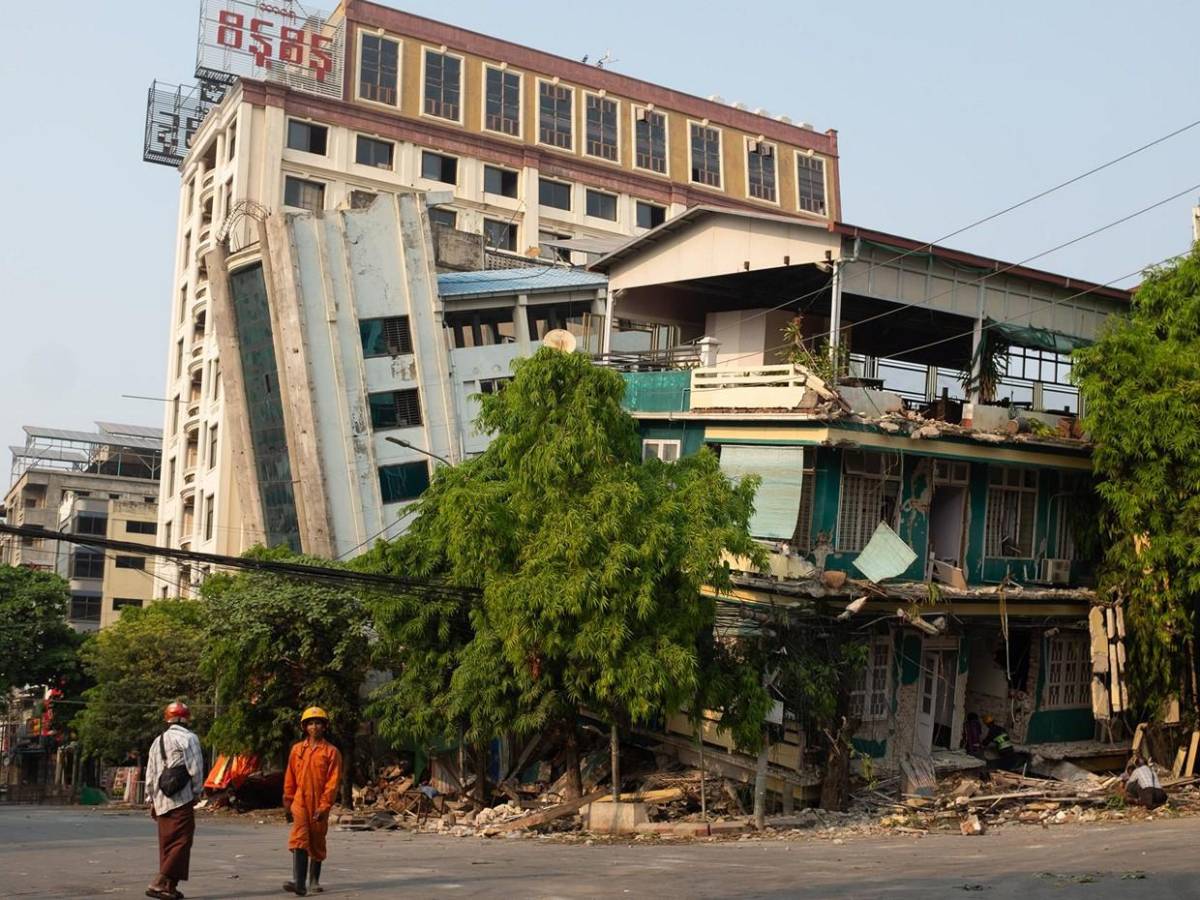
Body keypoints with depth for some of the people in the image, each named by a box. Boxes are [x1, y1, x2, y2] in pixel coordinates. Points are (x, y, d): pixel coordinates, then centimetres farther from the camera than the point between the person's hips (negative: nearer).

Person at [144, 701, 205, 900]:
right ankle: (160, 883, -15)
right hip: (181, 800, -7)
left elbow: (150, 774, 17)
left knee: (167, 844, 12)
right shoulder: (188, 738, -6)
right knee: (181, 842, -6)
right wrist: (196, 793, 3)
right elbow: (196, 770, -10)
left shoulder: (158, 741, 16)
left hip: (161, 801, 7)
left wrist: (152, 800, 23)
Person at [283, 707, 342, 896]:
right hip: (300, 802, 1)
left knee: (317, 844, 12)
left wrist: (324, 806, -15)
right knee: (299, 840, -16)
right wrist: (287, 804, 11)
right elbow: (290, 779, 11)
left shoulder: (331, 752, -2)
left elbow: (333, 781, -7)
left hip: (320, 805, -1)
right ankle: (299, 883, -24)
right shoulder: (297, 749, 6)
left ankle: (314, 880, 29)